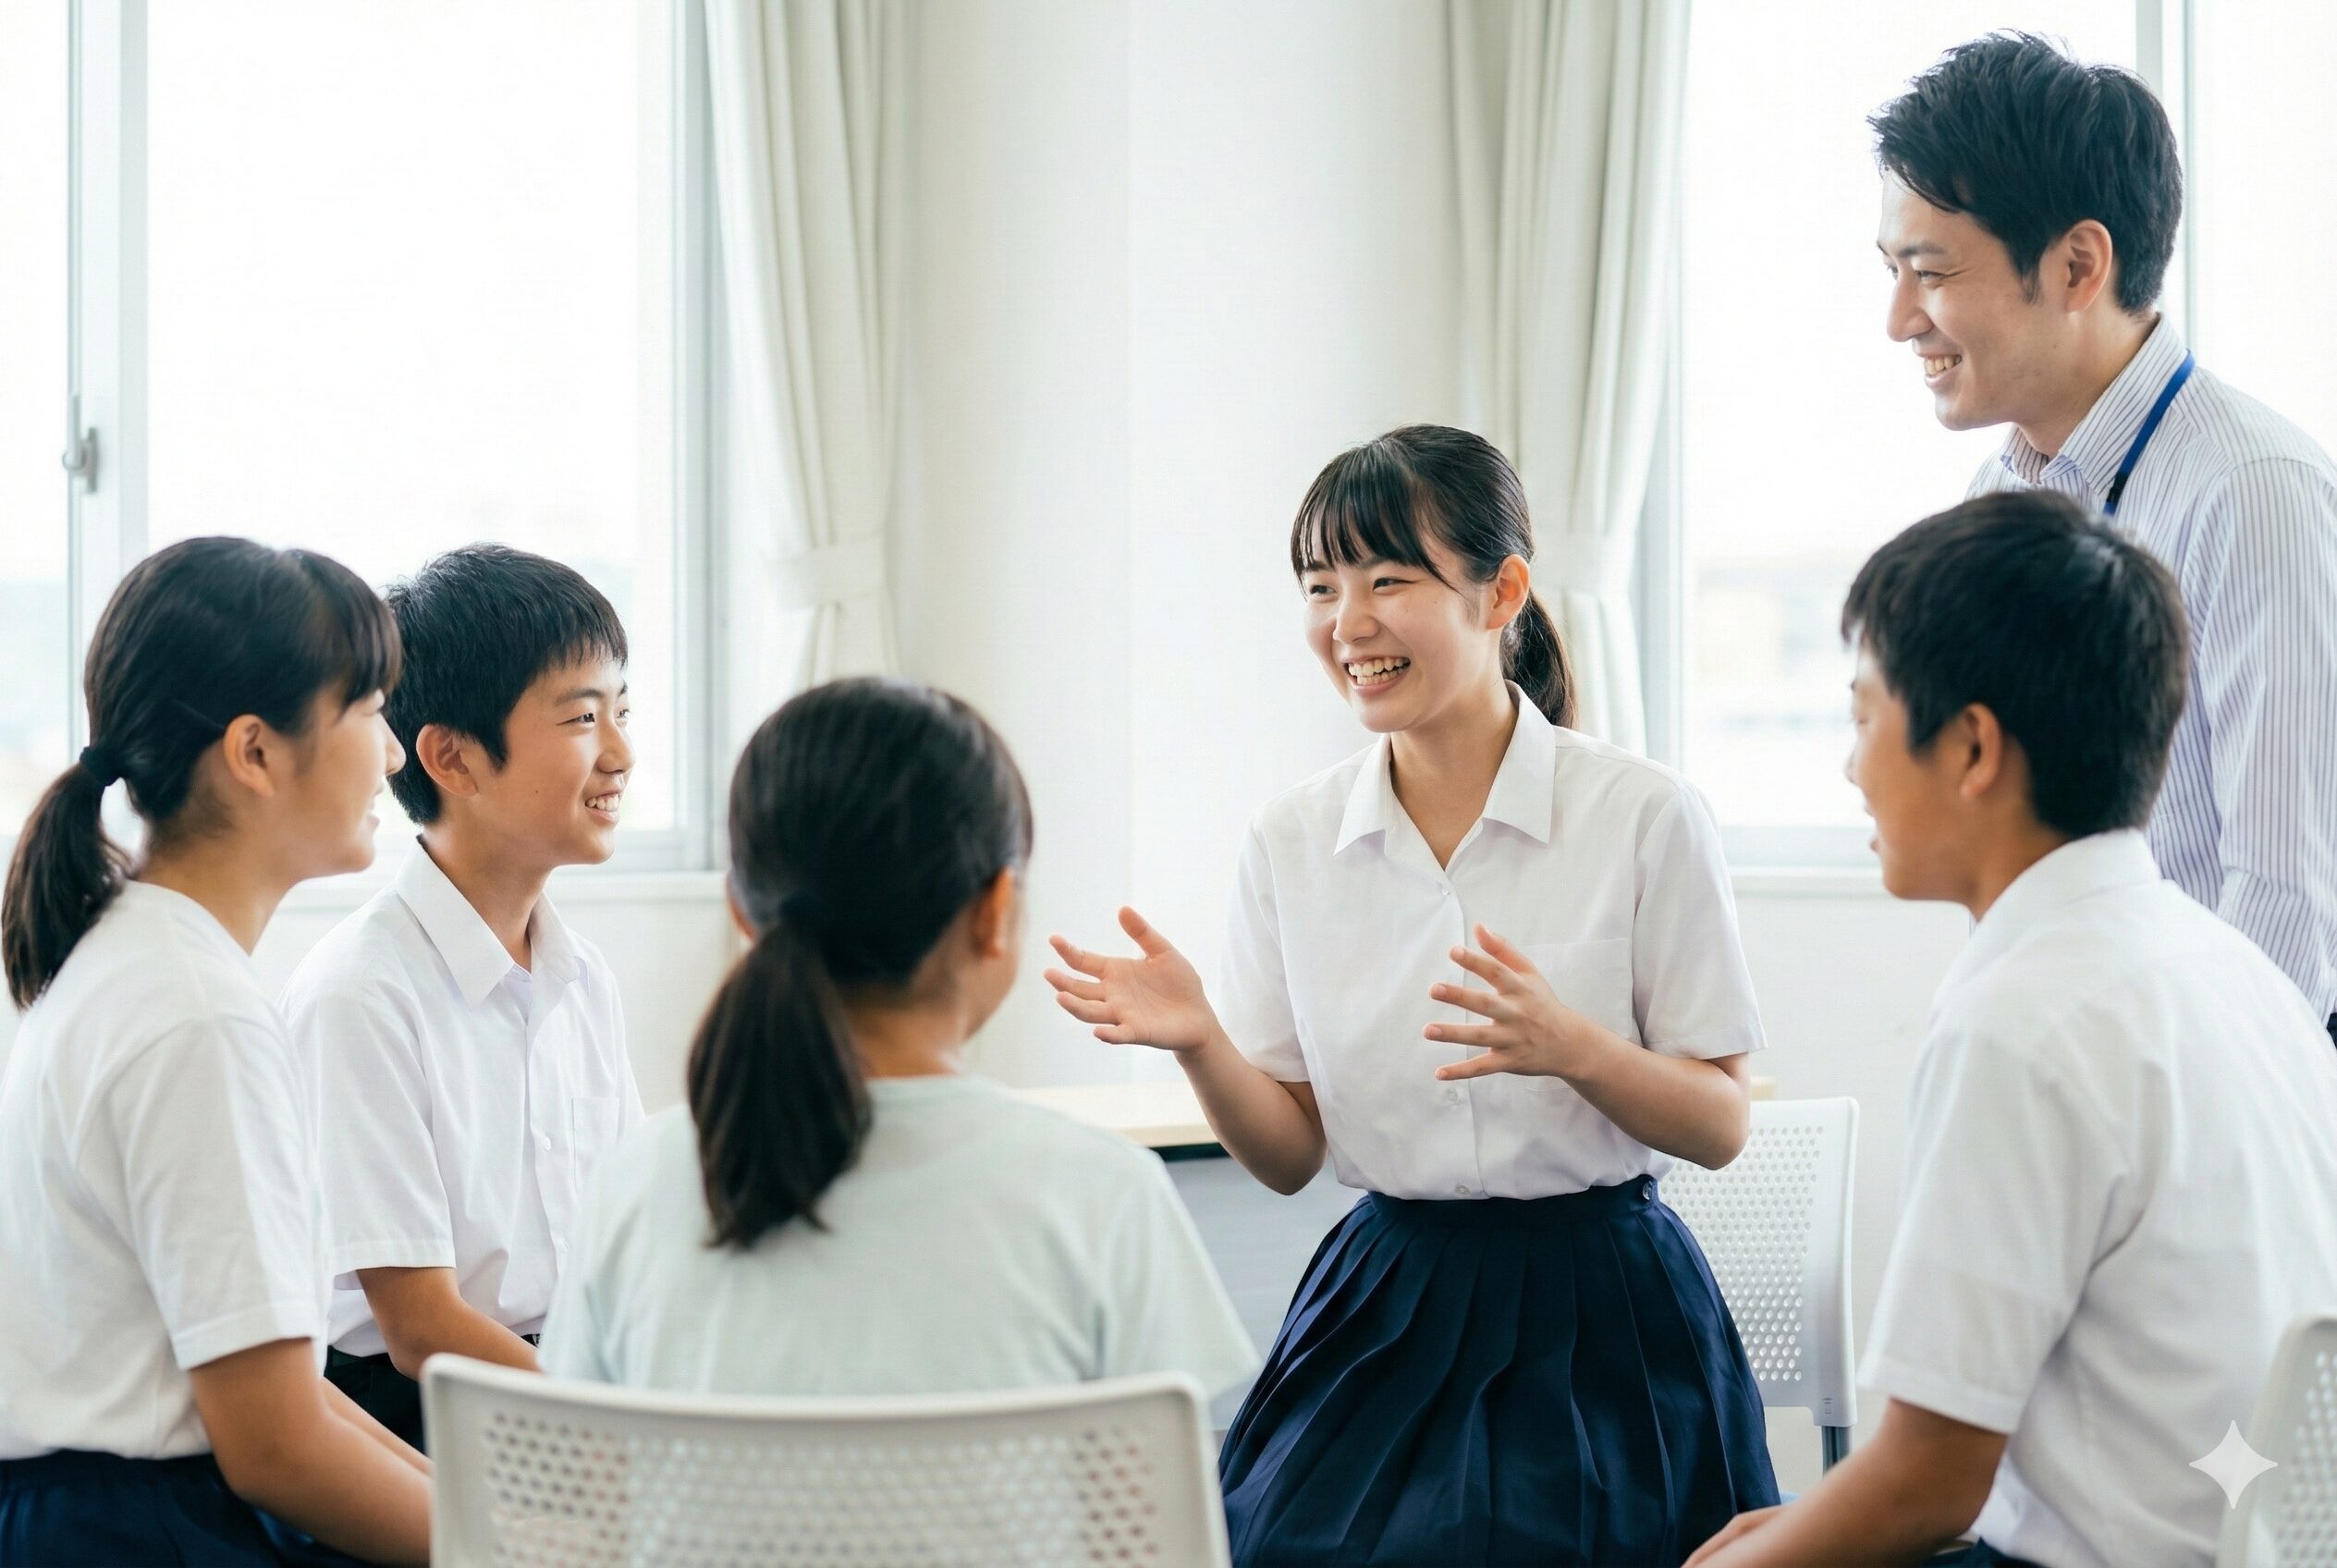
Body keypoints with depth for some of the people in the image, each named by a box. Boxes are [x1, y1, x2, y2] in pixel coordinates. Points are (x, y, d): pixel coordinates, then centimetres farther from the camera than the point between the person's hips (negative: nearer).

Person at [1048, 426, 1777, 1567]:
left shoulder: (1643, 816, -6)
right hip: (1384, 1311, 3)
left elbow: (1720, 1127, -2)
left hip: (1596, 1315, -3)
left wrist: (1570, 1046, -21)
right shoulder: (1291, 842, 4)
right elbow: (1290, 1153, 8)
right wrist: (1199, 1043, -12)